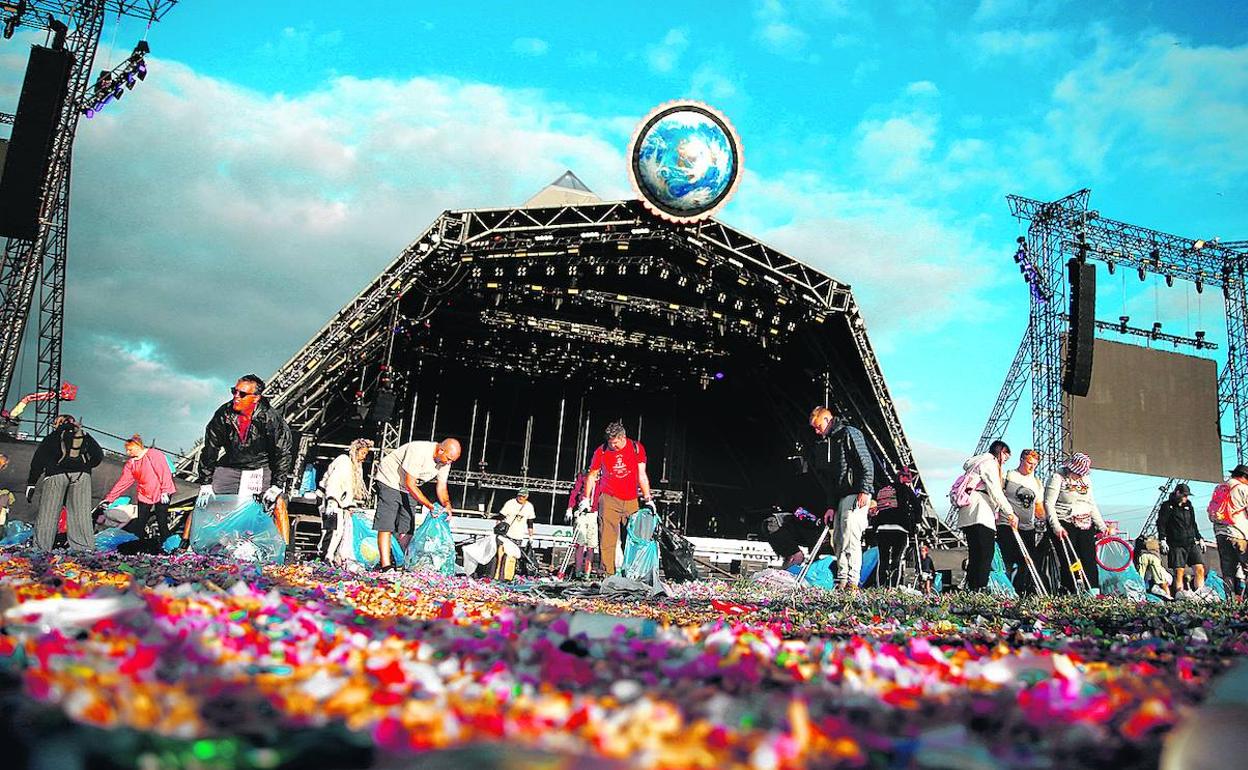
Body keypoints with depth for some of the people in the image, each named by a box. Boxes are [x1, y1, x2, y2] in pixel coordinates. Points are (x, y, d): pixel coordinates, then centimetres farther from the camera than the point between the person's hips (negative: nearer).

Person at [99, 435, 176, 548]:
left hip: (161, 495, -6)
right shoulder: (131, 463, 9)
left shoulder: (155, 455, -8)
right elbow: (122, 482, 8)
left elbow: (165, 472, -12)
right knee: (139, 524, 2)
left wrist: (165, 492, -16)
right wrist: (109, 498, 3)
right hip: (144, 495, 6)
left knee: (162, 523, -4)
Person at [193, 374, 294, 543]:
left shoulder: (271, 418, -23)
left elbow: (284, 453, -17)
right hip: (230, 465, 3)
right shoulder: (223, 414, -16)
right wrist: (205, 485, -11)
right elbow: (209, 450, -7)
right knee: (202, 500, -5)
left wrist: (277, 486, -23)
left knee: (278, 502, -18)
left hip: (261, 467, -2)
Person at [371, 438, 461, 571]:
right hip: (389, 481, -8)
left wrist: (447, 505, -23)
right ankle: (385, 565, -19)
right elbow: (410, 484, -29)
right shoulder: (418, 452, -33)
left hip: (407, 490, 8)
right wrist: (430, 506, -32)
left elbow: (441, 488, -2)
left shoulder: (445, 461, -9)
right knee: (386, 526, -14)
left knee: (407, 528, 3)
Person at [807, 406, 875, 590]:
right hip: (840, 497, 8)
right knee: (838, 540, 6)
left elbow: (866, 464, -12)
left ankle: (851, 580, -18)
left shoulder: (849, 434, -6)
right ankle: (841, 580, 11)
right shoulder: (820, 443, 16)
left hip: (858, 494, -8)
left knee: (850, 536, -16)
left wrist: (864, 491, -20)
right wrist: (831, 506, 8)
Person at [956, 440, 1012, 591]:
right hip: (980, 514, -10)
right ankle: (980, 589, -22)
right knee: (986, 553, -15)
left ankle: (972, 589, 0)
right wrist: (1010, 513, -7)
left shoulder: (977, 463, 32)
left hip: (968, 516, 10)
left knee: (975, 555, 4)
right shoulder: (990, 463, 2)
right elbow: (996, 492, -8)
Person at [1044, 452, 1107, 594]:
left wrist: (1101, 525, 12)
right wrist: (1056, 527, -20)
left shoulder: (1086, 479, 13)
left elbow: (1092, 504, 19)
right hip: (1064, 524, -6)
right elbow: (1049, 504, -12)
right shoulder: (1058, 478, -7)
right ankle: (1070, 594, -4)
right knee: (1068, 562, -8)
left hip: (1086, 525, 6)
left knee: (1090, 561, 0)